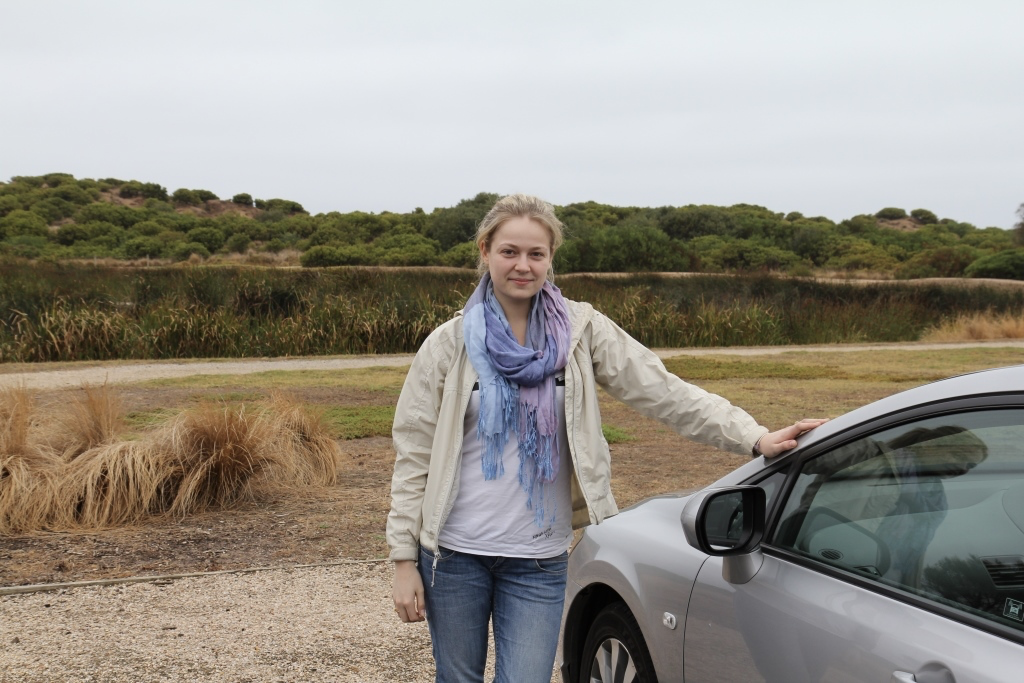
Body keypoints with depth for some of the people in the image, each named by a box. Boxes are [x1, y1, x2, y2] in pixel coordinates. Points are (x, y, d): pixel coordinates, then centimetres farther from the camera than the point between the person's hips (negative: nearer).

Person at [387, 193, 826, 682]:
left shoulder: (580, 331, -2)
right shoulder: (449, 344, -3)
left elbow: (664, 392, -7)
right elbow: (414, 455, -2)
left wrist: (755, 438, -19)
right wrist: (404, 560, -6)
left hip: (539, 561, 0)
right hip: (455, 554, 0)